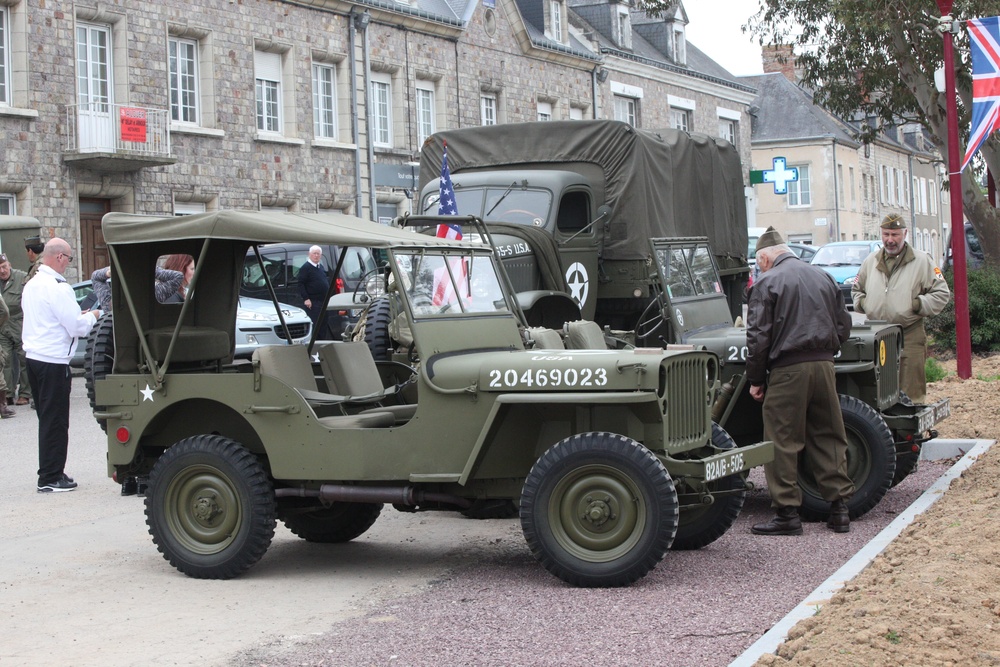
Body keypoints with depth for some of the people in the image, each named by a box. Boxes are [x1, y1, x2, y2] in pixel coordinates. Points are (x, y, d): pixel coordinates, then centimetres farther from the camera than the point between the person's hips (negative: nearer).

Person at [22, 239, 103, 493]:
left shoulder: (31, 285, 12)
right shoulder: (58, 288, -16)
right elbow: (77, 327, -17)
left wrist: (79, 317, 16)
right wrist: (92, 316, 2)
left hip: (33, 356, 9)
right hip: (54, 361, -9)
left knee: (47, 419, 16)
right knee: (55, 421, -2)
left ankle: (50, 474, 22)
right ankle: (50, 478, 2)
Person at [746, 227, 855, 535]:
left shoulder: (767, 282, -4)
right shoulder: (823, 277, 15)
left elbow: (758, 336, -8)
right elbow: (843, 325, 16)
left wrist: (755, 380, -1)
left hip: (787, 370, -6)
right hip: (824, 366, 6)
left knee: (782, 442, 0)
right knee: (829, 437, 12)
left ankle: (787, 513, 0)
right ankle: (839, 507, 13)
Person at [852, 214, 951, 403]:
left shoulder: (922, 260, 1)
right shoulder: (871, 261, 13)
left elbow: (942, 293, 0)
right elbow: (856, 289, 27)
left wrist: (918, 305, -11)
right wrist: (861, 303, 7)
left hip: (909, 337, -4)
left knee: (911, 391, -4)